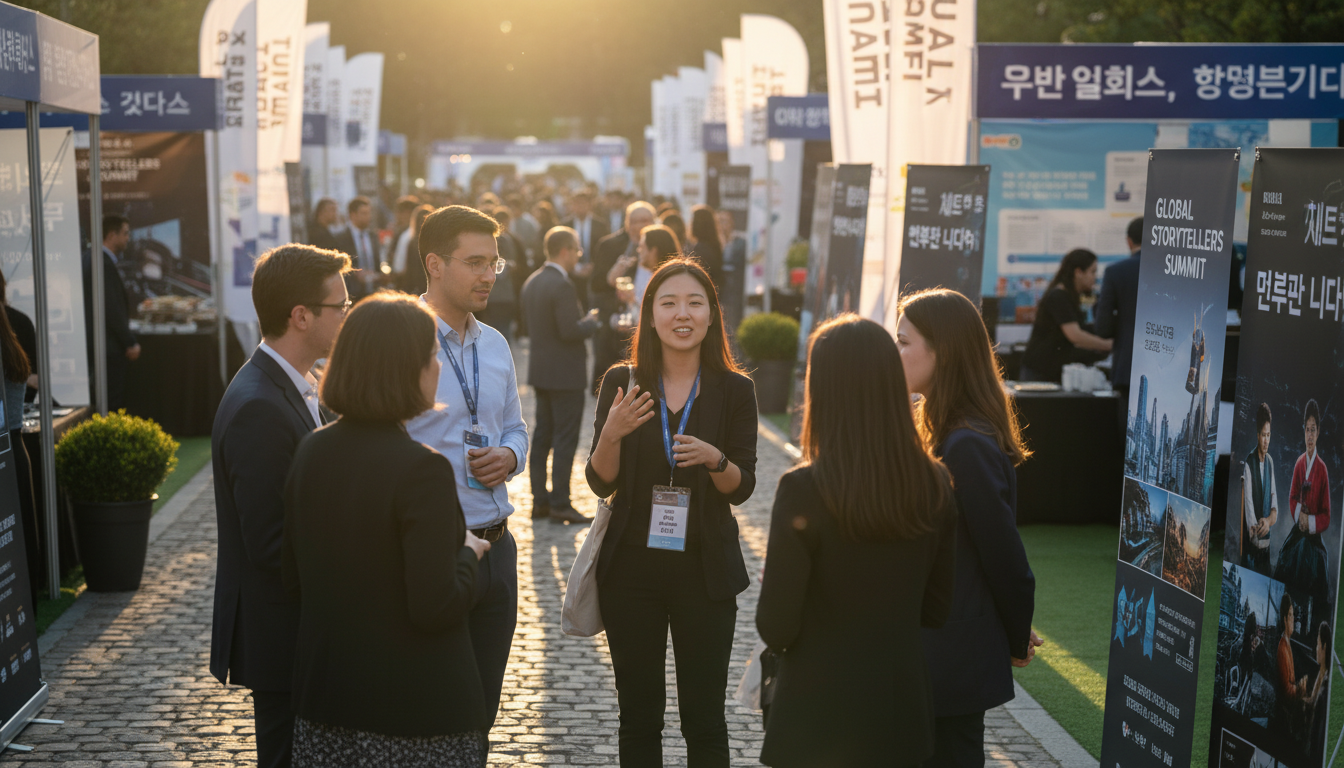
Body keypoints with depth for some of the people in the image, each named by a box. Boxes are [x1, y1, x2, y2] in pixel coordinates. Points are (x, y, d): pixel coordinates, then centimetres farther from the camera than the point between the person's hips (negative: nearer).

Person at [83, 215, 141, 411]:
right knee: (112, 403, -6)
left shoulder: (90, 259, 13)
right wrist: (131, 343, -15)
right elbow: (112, 310, -21)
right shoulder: (104, 264, -18)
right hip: (109, 347, -10)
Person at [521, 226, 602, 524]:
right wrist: (592, 322, -5)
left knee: (542, 436, 12)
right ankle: (560, 504, -1)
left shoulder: (531, 283, 9)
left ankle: (540, 500, 17)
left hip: (540, 370, 9)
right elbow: (569, 331, -24)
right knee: (565, 439, -3)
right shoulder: (562, 285, -19)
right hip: (565, 374, -9)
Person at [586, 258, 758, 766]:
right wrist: (612, 434, -20)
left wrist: (715, 459, -21)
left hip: (705, 570, -1)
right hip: (631, 567, 1)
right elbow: (602, 484, -1)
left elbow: (742, 489, -1)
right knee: (638, 715, 11)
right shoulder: (622, 382, -1)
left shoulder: (734, 390, -2)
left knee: (704, 719, 5)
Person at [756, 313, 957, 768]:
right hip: (903, 710, 4)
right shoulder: (934, 484, -5)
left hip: (819, 718, -4)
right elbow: (936, 609, 5)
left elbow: (776, 628, -15)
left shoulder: (804, 490, -20)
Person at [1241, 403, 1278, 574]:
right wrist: (1255, 528, -24)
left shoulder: (1270, 462, 7)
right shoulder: (1248, 463, -11)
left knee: (1266, 574, 9)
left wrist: (1269, 520, -13)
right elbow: (1248, 503, -16)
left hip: (1266, 541, 6)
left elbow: (1275, 504, 7)